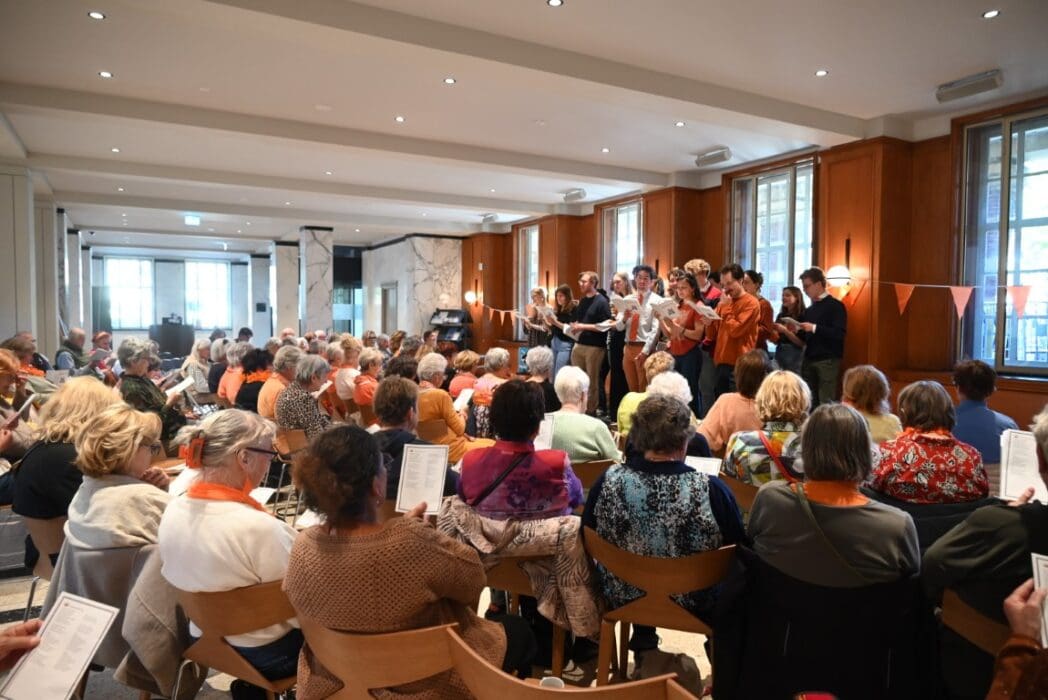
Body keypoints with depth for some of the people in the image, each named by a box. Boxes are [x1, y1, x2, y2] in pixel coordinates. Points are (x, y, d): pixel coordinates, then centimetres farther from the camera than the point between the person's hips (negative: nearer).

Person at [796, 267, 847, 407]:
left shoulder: (835, 306, -5)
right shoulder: (809, 310, 16)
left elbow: (839, 333, -16)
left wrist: (814, 328, -19)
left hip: (828, 360, -7)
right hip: (809, 360, 7)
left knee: (826, 403, -6)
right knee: (809, 402, 6)